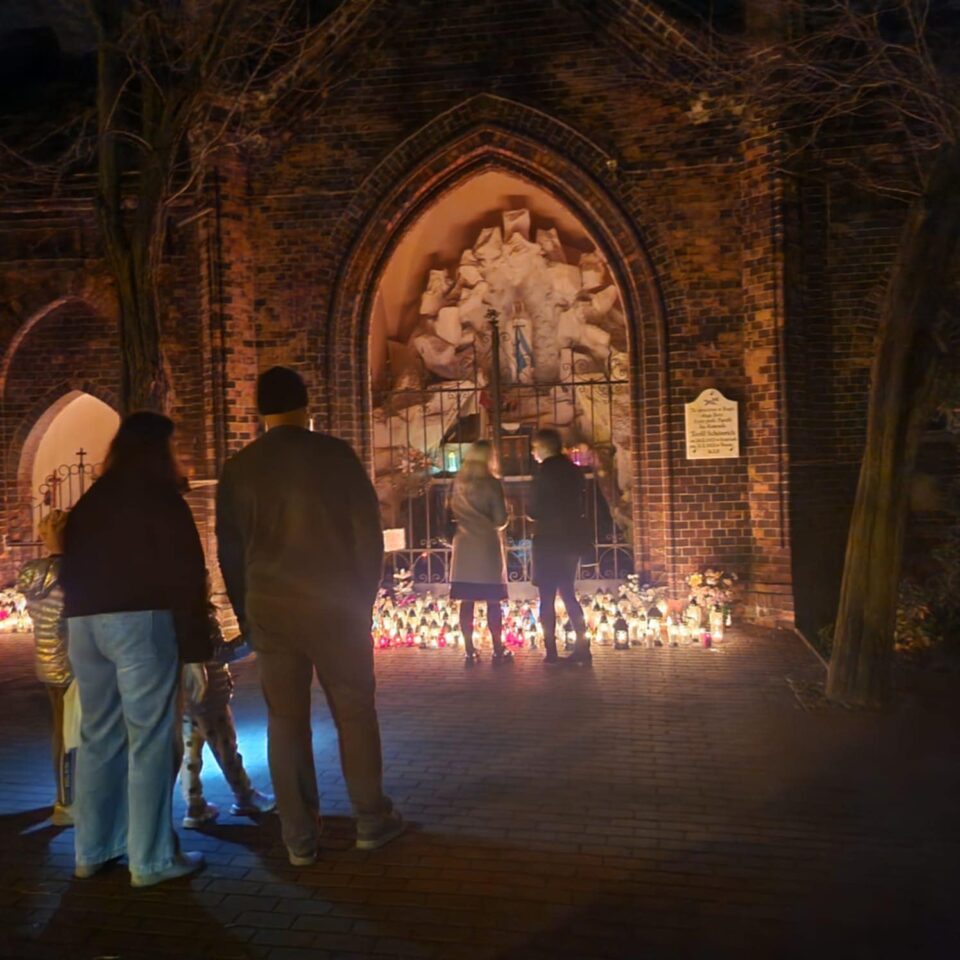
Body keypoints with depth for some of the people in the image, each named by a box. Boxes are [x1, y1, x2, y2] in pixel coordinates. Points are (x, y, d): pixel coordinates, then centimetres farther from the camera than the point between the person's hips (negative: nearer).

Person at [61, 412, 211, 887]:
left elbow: (70, 570, 20)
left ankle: (92, 851, 23)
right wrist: (195, 648, -9)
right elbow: (185, 575, -9)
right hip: (140, 621, -7)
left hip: (82, 623, 7)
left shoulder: (87, 502, 18)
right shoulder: (160, 496, -3)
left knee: (98, 737, 14)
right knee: (149, 739, -2)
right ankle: (151, 859, 2)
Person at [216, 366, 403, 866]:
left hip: (270, 610, 2)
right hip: (336, 604, -2)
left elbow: (229, 551, 9)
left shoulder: (238, 469, 4)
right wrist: (365, 595, 8)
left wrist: (246, 616, 18)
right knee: (354, 712, 9)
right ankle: (372, 821, 19)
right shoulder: (335, 454, -4)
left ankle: (300, 839, 16)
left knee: (286, 720, 9)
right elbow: (369, 530, -3)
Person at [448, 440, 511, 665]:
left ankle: (470, 650, 10)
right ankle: (498, 650, 8)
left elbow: (453, 511, 11)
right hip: (487, 545, -4)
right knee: (493, 602, 3)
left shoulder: (459, 483, 3)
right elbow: (501, 520, -11)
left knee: (467, 601, 6)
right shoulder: (492, 483, -9)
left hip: (464, 546, 4)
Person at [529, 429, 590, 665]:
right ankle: (582, 647, 9)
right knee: (567, 592, 14)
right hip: (572, 538, 7)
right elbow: (582, 506, 13)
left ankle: (551, 651, 1)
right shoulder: (574, 471, 9)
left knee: (547, 596, 0)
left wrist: (532, 512, 9)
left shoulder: (546, 471, -12)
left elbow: (534, 511, -12)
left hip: (550, 540, -7)